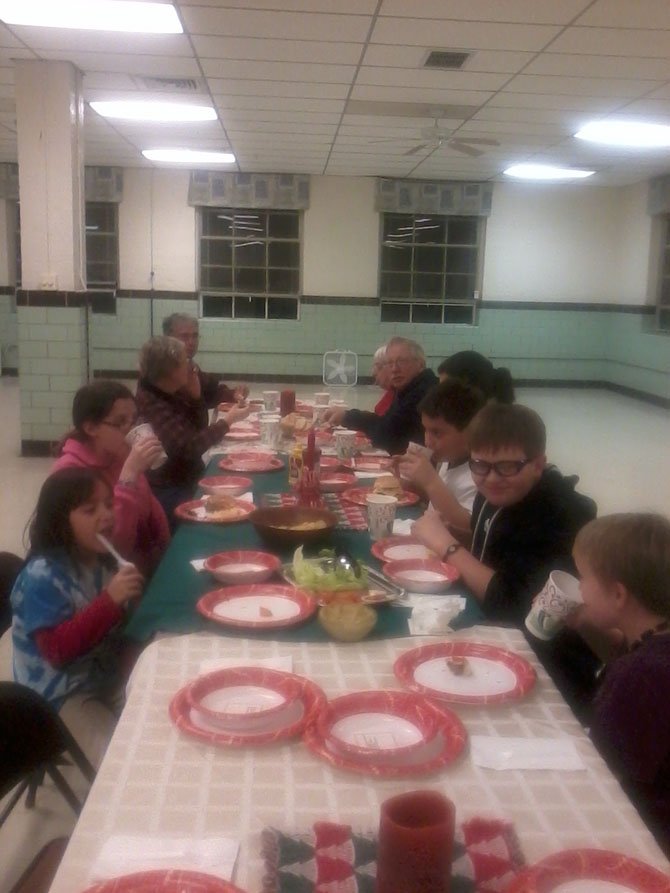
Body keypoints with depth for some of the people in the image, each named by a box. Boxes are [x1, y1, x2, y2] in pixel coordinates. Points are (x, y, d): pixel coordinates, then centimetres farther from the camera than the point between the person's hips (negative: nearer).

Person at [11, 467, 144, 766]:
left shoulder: (103, 557, -1)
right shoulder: (43, 576, -22)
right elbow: (58, 651, -28)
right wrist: (110, 600, -35)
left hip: (107, 675, 7)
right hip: (61, 695, -7)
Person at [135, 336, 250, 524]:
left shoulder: (174, 393, 3)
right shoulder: (151, 402, -22)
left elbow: (200, 426, 6)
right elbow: (189, 447, -28)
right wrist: (227, 420, -18)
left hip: (188, 481, 8)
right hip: (169, 493, -8)